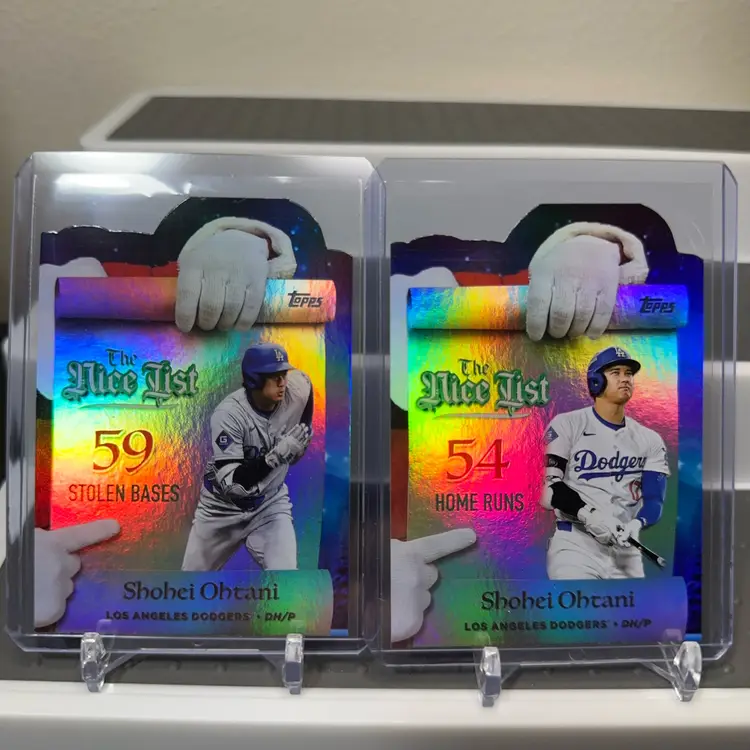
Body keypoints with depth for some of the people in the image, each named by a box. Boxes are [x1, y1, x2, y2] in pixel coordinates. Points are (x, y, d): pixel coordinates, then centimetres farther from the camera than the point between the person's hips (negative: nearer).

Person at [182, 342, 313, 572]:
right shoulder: (229, 413, -29)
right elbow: (232, 483, -34)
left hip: (270, 504, 1)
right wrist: (276, 456, -44)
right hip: (222, 507, -1)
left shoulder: (297, 389, -18)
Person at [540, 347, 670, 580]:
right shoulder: (567, 425, -2)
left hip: (625, 553, 5)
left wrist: (636, 524, -18)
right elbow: (547, 486, -8)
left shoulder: (650, 441, 11)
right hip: (575, 546, -4)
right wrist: (587, 515, -22)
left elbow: (654, 499, 3)